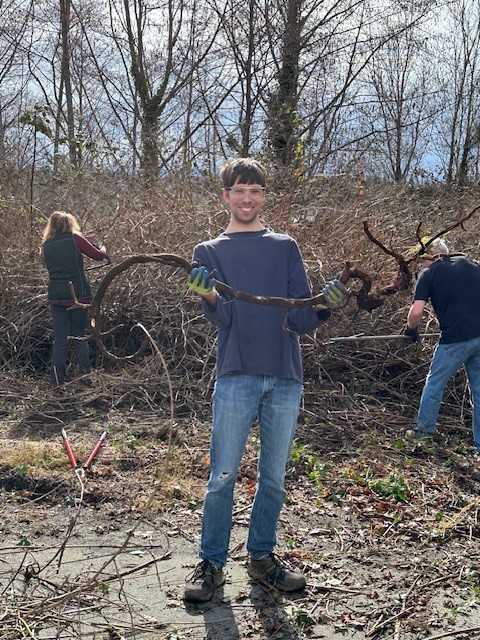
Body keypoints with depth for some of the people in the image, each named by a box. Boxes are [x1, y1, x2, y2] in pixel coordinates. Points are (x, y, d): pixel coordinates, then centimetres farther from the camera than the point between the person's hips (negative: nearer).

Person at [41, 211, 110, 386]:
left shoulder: (46, 245, 6)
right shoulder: (75, 239, -5)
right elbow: (98, 255, -1)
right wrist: (103, 248, 21)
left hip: (56, 297, 3)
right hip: (78, 295, -3)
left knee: (60, 339, 4)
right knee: (79, 336, 8)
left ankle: (57, 381, 1)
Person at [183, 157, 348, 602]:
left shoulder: (285, 248, 11)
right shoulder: (208, 252, 7)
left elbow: (300, 320, 4)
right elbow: (221, 319, -6)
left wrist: (324, 307, -16)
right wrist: (209, 298, -27)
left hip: (285, 380, 2)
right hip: (236, 378, -2)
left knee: (273, 479, 11)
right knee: (222, 479, 0)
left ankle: (262, 558, 26)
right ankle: (211, 563, 15)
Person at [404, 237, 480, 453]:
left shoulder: (428, 273, 3)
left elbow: (416, 312, -6)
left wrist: (411, 330, 12)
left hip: (455, 339, -4)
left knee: (434, 384, 14)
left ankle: (424, 431, 24)